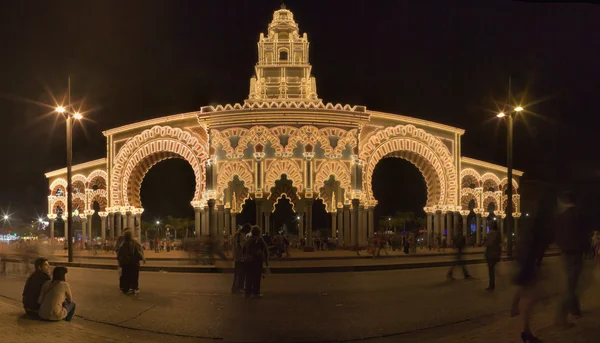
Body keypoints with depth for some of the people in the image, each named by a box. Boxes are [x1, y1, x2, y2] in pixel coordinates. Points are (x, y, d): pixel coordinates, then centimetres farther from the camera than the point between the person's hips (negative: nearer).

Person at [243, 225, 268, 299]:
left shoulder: (249, 239, 11)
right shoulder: (259, 239, -5)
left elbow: (244, 249, 15)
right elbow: (265, 249, -10)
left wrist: (245, 257, 22)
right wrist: (266, 260, -4)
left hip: (247, 260, 5)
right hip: (256, 260, -5)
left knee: (249, 277, 10)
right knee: (257, 277, -1)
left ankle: (248, 292, 14)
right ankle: (256, 293, -2)